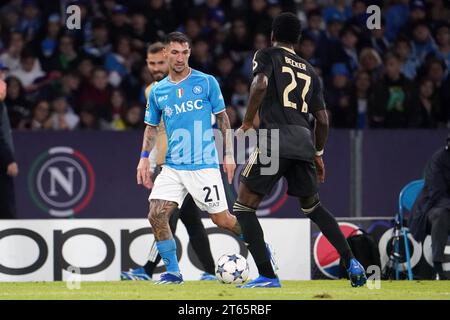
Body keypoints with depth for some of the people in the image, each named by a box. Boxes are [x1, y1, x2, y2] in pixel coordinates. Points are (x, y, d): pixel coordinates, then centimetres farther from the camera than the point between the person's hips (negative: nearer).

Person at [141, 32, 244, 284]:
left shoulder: (207, 82, -2)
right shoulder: (157, 91, 8)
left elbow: (223, 119, 4)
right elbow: (152, 128, 17)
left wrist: (229, 154, -1)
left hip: (204, 165, -3)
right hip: (173, 166, 3)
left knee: (222, 219, -2)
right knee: (157, 216, -11)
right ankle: (173, 271, 1)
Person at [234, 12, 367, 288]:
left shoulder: (267, 56, 9)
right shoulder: (310, 71, 22)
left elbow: (261, 84, -13)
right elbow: (323, 119, 20)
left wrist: (247, 123, -5)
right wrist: (318, 153, 33)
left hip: (275, 138, -5)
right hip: (303, 141, 5)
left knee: (244, 207, 2)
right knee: (312, 206, 24)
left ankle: (268, 276, -9)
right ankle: (351, 263, 13)